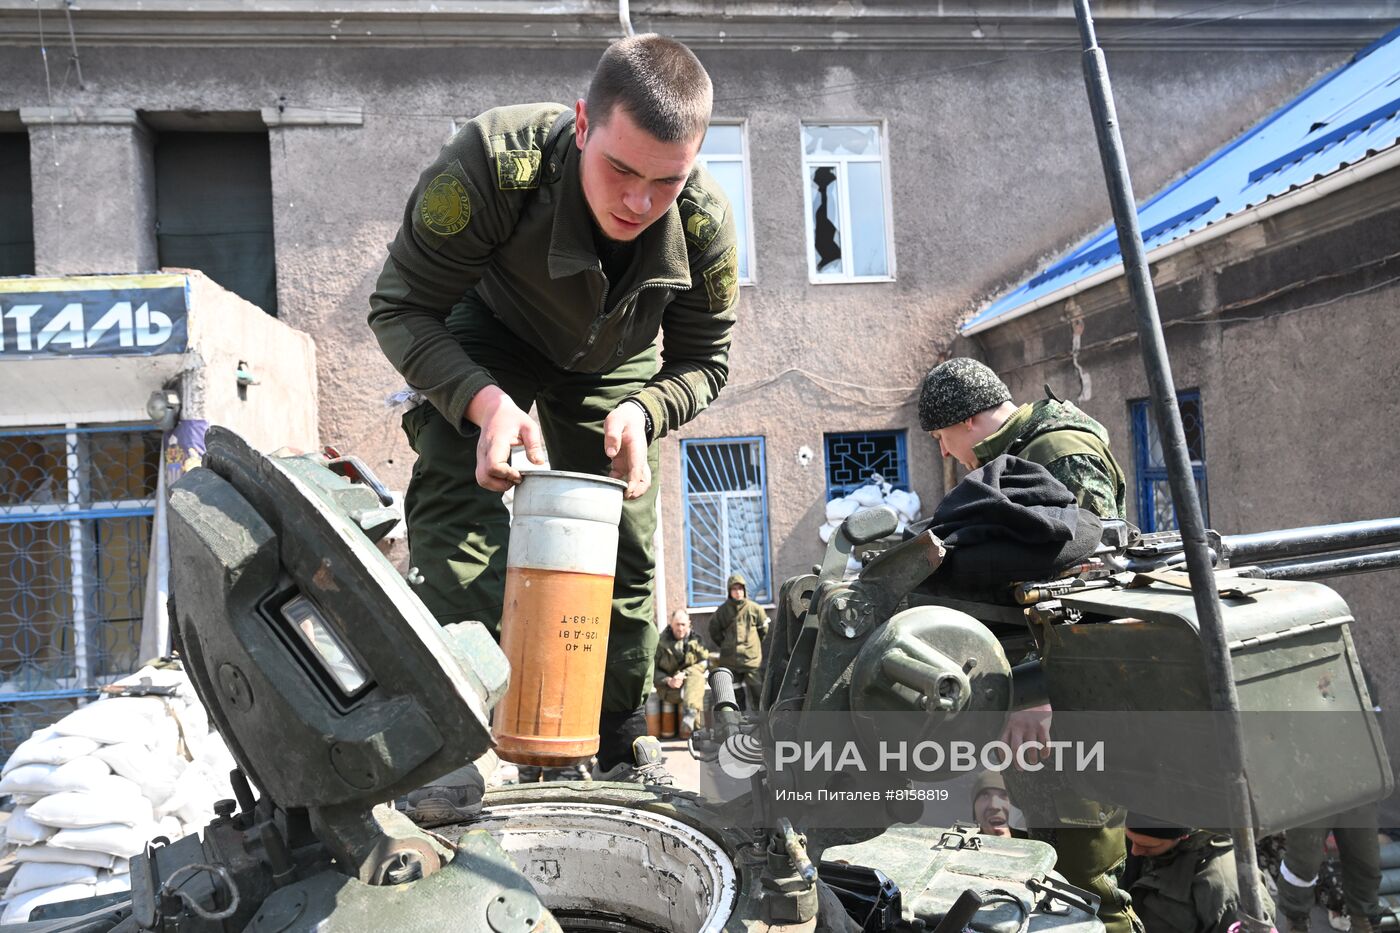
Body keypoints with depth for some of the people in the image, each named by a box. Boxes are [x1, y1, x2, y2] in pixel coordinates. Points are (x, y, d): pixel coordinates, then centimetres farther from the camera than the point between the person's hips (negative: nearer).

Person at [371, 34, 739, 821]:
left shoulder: (706, 222, -28)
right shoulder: (493, 164, -37)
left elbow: (704, 360, -13)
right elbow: (401, 307, -28)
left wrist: (642, 411, -35)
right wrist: (484, 402, -45)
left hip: (613, 362, 3)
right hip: (487, 338, -2)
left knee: (623, 555, 3)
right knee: (459, 512, -24)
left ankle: (617, 756, 20)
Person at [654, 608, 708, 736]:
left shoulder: (695, 640, 4)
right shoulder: (661, 642, 0)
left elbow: (704, 662, -6)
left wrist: (684, 674, -21)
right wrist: (668, 680, -20)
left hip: (690, 683, 1)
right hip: (668, 688, -1)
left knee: (697, 676, -36)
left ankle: (689, 715, -50)